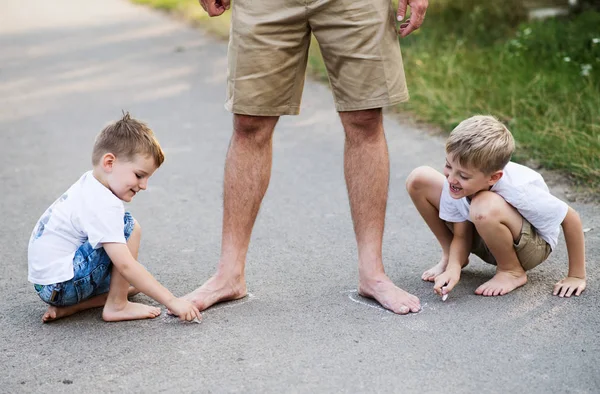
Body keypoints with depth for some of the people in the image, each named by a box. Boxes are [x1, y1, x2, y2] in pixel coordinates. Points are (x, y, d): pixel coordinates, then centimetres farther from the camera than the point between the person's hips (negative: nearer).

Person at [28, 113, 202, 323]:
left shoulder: (89, 184, 6)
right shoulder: (102, 207, -24)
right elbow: (125, 265, -29)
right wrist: (171, 301, -27)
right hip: (60, 285, -10)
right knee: (130, 227, -15)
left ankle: (69, 306, 6)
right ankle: (117, 306, -10)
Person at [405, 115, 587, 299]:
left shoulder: (517, 189, -36)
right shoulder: (455, 181, -22)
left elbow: (570, 218, -25)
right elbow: (461, 235, -11)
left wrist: (576, 276, -17)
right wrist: (453, 267, -31)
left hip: (531, 247, -5)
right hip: (483, 240, 5)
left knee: (485, 208, -42)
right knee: (418, 180, -14)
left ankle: (512, 272, -11)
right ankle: (450, 256, 6)